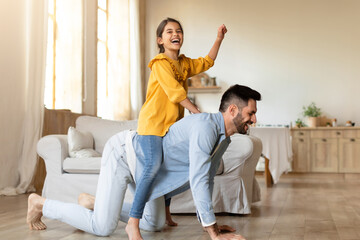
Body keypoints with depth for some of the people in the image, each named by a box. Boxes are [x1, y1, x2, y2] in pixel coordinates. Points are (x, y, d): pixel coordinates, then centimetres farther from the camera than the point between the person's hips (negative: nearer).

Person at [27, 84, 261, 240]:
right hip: (123, 153, -10)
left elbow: (206, 179, 12)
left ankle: (96, 203, 23)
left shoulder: (223, 138, 2)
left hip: (142, 165, 10)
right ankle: (41, 203, 9)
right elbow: (198, 180, -34)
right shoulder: (206, 127, -29)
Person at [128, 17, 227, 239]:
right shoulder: (160, 63, -9)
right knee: (153, 165, -25)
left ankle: (165, 212, 34)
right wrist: (198, 113, -13)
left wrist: (219, 39, 24)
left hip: (172, 125, 9)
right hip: (152, 123, -9)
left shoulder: (185, 63, 17)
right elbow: (175, 92, -16)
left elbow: (207, 62, 31)